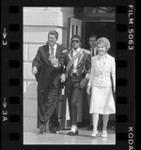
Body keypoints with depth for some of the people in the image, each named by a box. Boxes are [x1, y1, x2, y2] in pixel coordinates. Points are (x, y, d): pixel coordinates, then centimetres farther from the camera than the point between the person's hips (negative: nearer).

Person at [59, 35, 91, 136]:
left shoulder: (85, 53, 4)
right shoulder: (66, 53, 10)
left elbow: (90, 67, 3)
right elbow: (60, 63, -2)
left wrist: (86, 78, -8)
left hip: (79, 80, -4)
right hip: (69, 79, 4)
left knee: (74, 102, -18)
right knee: (70, 104, 6)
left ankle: (73, 128, -19)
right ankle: (75, 128, 15)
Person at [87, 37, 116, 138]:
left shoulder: (111, 59, 1)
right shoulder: (94, 59, 5)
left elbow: (113, 74, 0)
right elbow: (92, 73, 10)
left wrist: (115, 85, -10)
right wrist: (89, 85, 6)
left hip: (106, 85, 0)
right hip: (96, 85, 0)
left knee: (106, 108, 5)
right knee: (95, 107, -9)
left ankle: (104, 130, 17)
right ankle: (95, 130, -12)